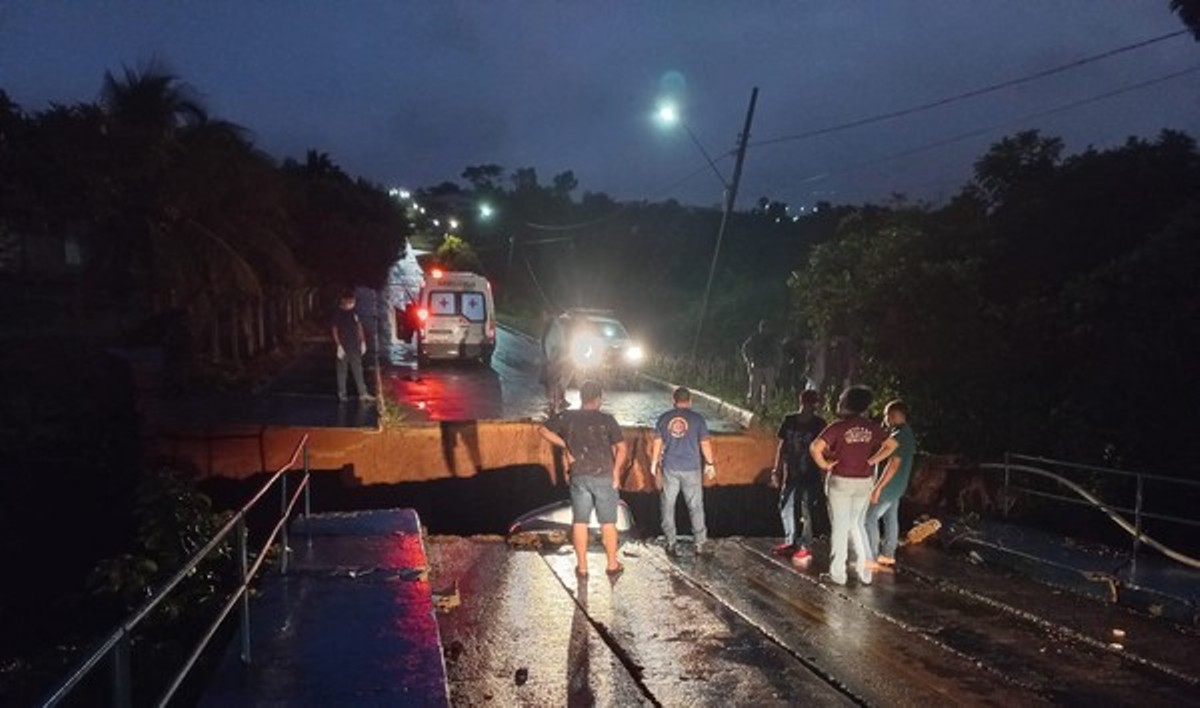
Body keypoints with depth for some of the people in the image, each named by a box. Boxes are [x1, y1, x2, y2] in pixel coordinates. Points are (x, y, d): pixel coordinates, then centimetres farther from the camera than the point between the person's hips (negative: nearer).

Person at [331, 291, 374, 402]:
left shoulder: (354, 312, 6)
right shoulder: (337, 314, -9)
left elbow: (359, 326, 14)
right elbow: (334, 330, -10)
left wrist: (363, 342, 9)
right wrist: (339, 346, -16)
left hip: (354, 346, 5)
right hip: (343, 347, -5)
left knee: (358, 369, 5)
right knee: (342, 370, 3)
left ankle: (363, 393, 8)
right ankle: (342, 394, 10)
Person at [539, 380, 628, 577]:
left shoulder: (567, 417, -1)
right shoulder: (606, 419, -7)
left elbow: (543, 430, 3)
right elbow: (621, 448, -9)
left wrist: (565, 445, 6)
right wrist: (616, 472, 1)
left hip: (579, 476, 2)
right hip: (604, 476, -1)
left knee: (580, 521, 10)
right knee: (608, 522, 10)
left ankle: (582, 566, 14)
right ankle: (612, 564, 18)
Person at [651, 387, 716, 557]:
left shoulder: (664, 418, 3)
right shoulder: (697, 418, -3)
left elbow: (657, 443, 5)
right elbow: (705, 443, -3)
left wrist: (654, 463, 14)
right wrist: (710, 464, 7)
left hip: (670, 468, 2)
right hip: (691, 468, -1)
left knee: (668, 505, 9)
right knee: (695, 506, 6)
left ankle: (670, 544, 11)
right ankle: (700, 544, 7)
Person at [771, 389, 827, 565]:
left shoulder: (819, 424, -8)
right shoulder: (789, 420, 1)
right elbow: (782, 446, 7)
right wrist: (776, 470, 7)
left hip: (810, 475, -4)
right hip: (790, 473, 4)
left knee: (806, 512, 1)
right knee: (785, 508, 12)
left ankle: (805, 548, 14)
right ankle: (790, 542, 29)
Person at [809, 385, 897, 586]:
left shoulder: (838, 427, -15)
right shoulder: (872, 427, -2)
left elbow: (815, 447, -24)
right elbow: (891, 445, 4)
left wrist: (824, 464, -9)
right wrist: (871, 461, 4)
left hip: (840, 481, -4)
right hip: (864, 482, 4)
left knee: (840, 526, 6)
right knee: (858, 524, 19)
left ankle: (838, 573, 12)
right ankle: (864, 571, 18)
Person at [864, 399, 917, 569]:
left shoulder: (899, 435, -22)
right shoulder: (907, 433, 10)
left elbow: (894, 463, -26)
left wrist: (878, 487, -24)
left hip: (889, 486, -10)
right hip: (898, 486, 10)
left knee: (869, 518, -5)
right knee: (891, 518, 15)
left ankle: (872, 558, -2)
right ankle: (888, 555, 22)